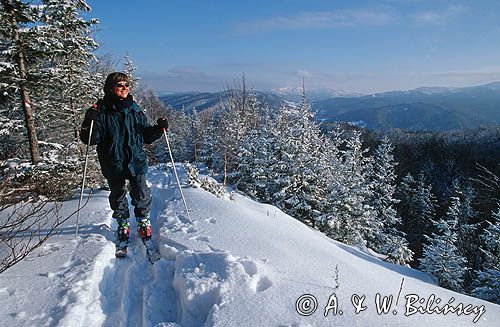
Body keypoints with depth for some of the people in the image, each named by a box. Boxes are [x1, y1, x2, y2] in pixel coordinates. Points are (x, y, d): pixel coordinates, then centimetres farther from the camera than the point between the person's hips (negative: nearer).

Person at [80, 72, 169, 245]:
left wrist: (159, 128, -4)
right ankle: (123, 224, 34)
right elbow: (91, 139, -8)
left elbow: (147, 136, 13)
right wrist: (89, 122, -25)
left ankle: (144, 221, 24)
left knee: (141, 195, -1)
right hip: (113, 164, -1)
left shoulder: (135, 110, 6)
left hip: (136, 161, 1)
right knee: (118, 196, 13)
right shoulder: (102, 111, -4)